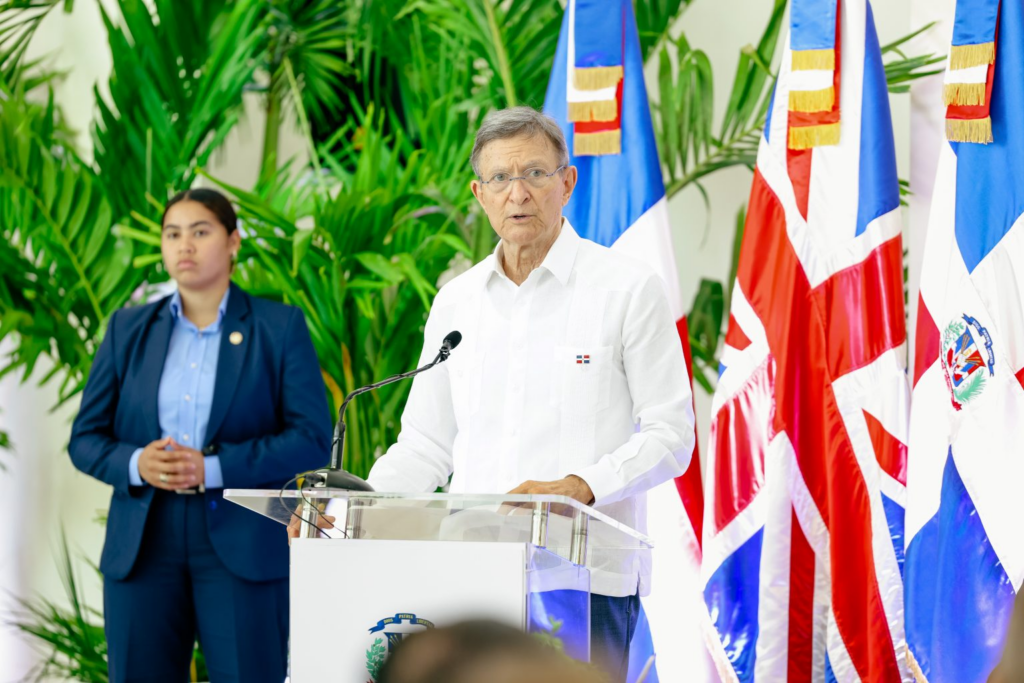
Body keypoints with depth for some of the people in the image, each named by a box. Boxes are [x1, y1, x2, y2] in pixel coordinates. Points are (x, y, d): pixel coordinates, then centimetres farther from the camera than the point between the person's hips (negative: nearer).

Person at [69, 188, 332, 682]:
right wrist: (136, 464, -12)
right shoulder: (128, 330, 12)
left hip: (243, 548, -3)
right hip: (143, 545, 3)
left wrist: (214, 467, -16)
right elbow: (85, 438, 11)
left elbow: (312, 438, -4)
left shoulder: (280, 328, 4)